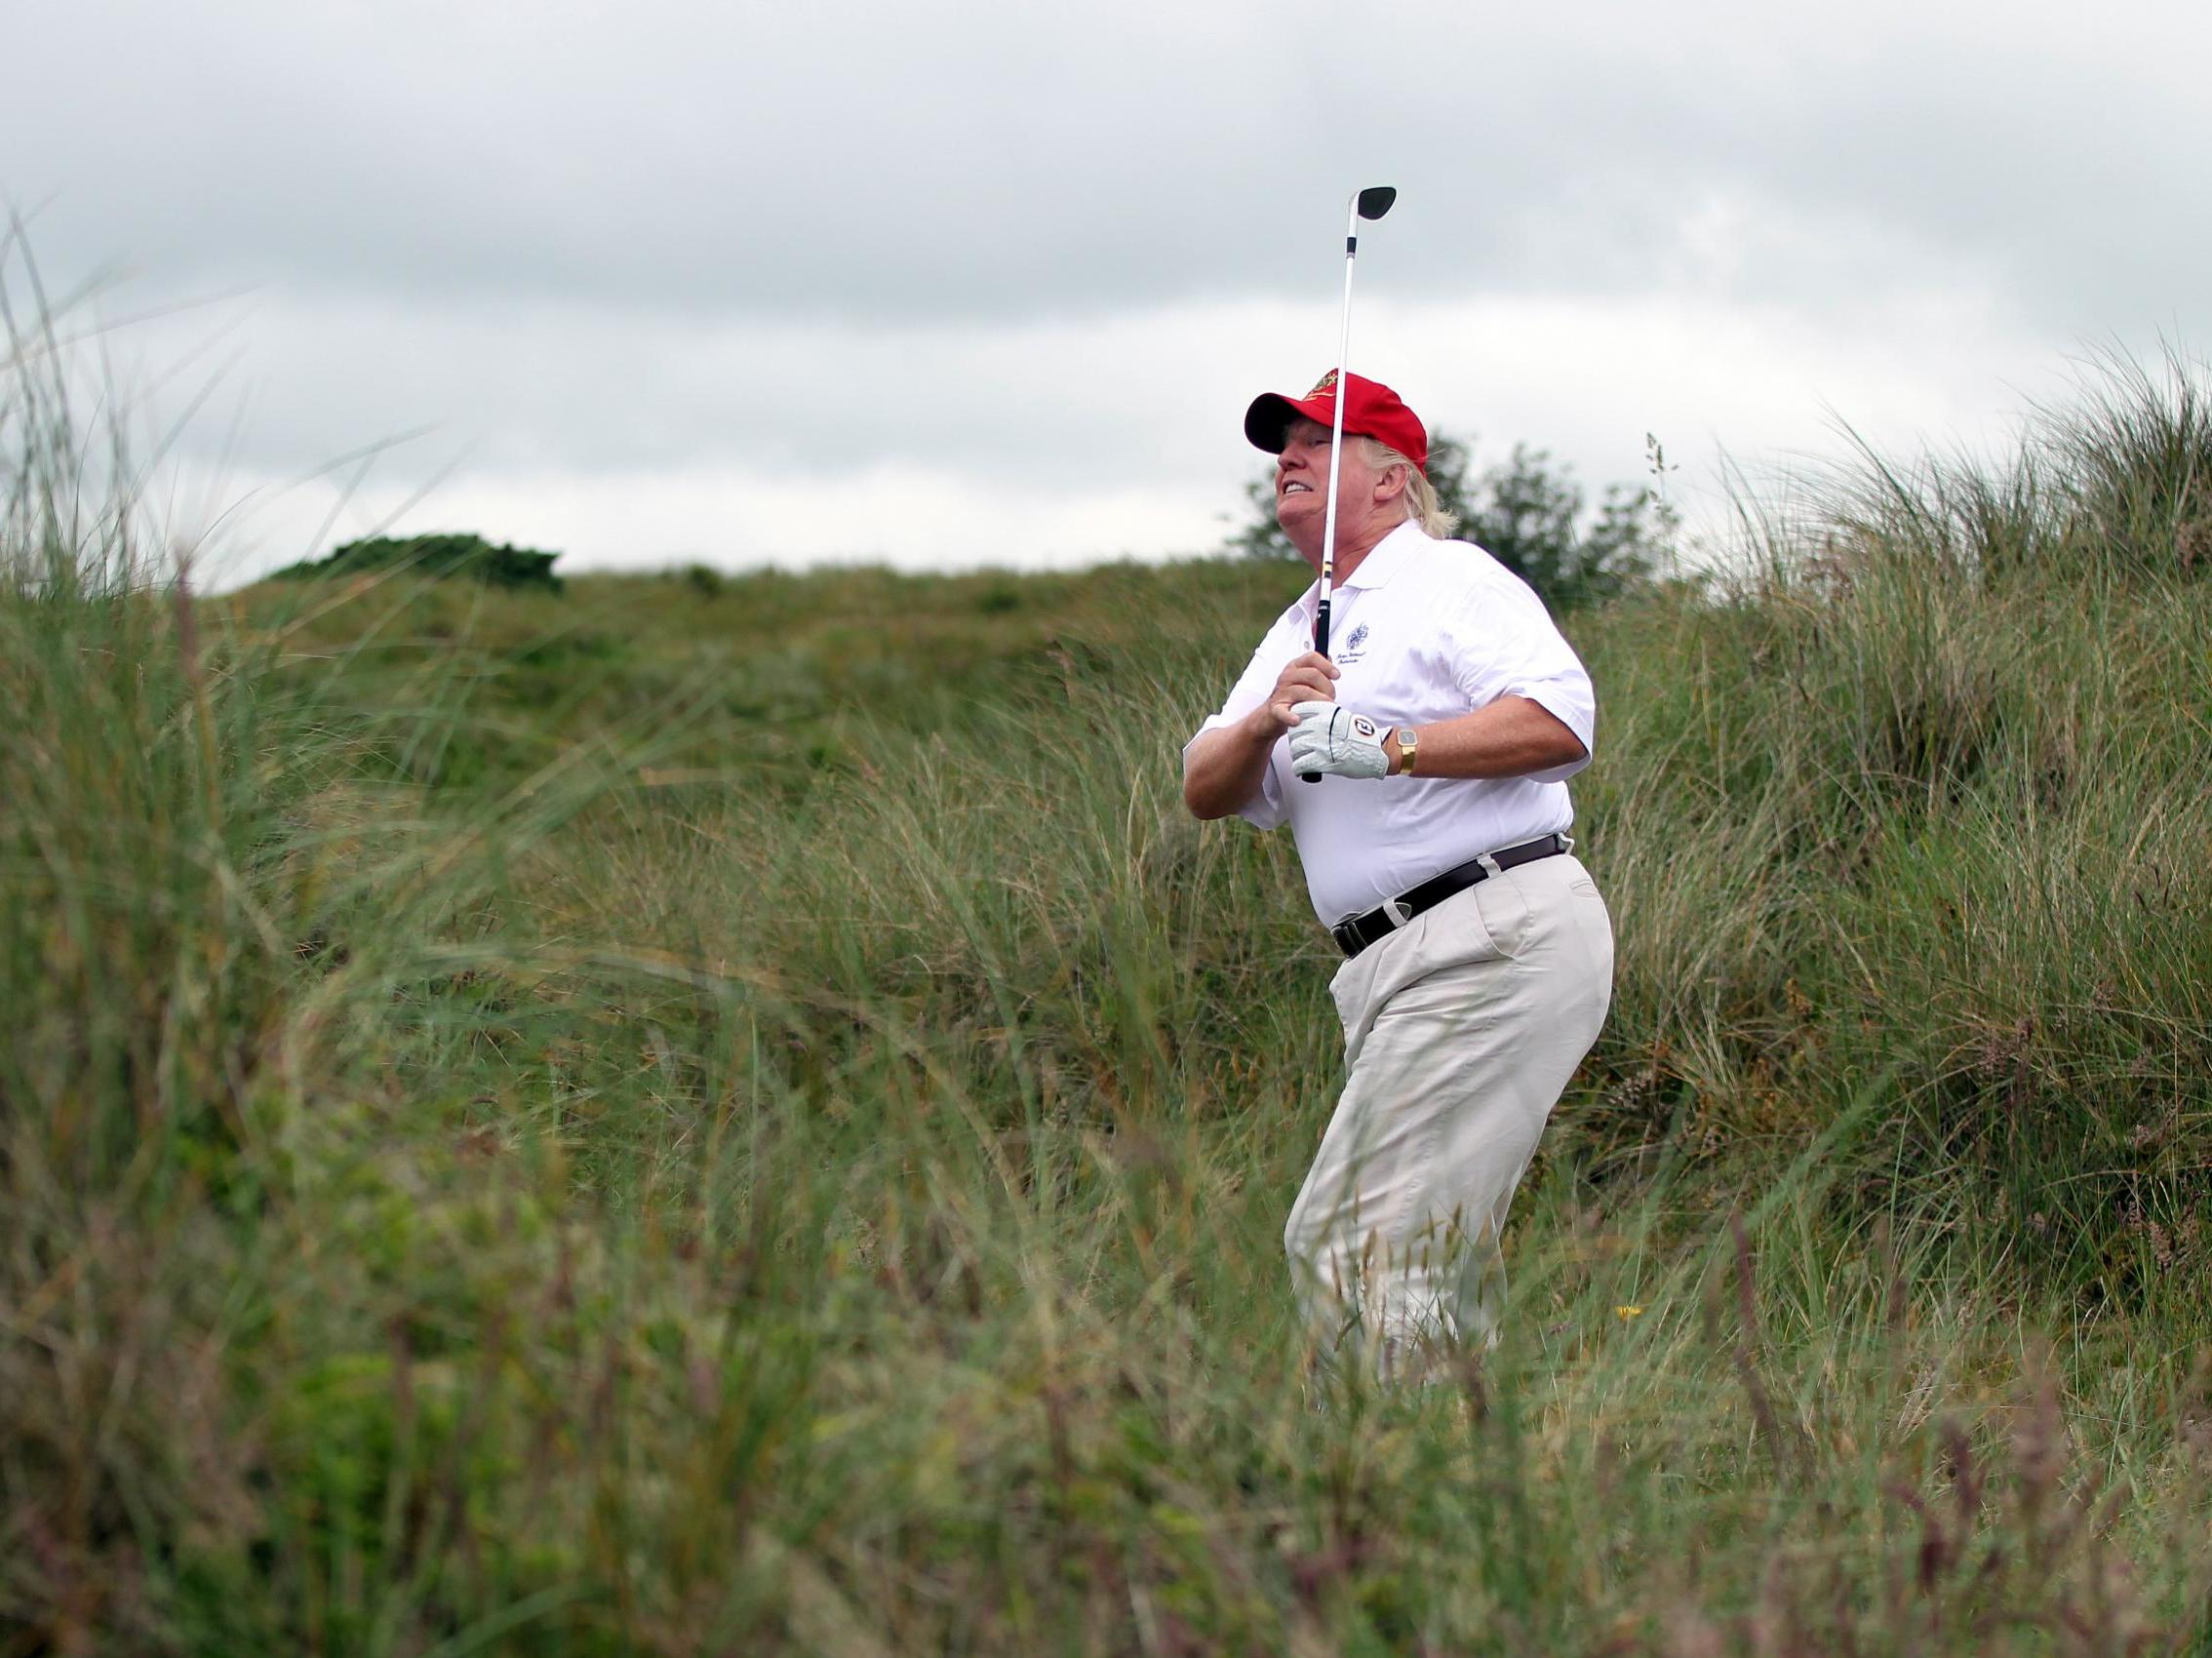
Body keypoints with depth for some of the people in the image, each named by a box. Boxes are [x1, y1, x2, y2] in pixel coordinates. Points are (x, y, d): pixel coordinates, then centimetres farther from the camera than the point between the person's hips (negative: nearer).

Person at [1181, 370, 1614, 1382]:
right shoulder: (1299, 634, 24)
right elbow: (1205, 793, 14)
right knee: (1436, 1258, 11)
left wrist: (1390, 746, -21)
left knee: (1352, 1241, -16)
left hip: (1498, 944, -9)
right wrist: (1264, 723, -6)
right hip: (1390, 972, 9)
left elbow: (1562, 720, -17)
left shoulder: (1449, 579, -2)